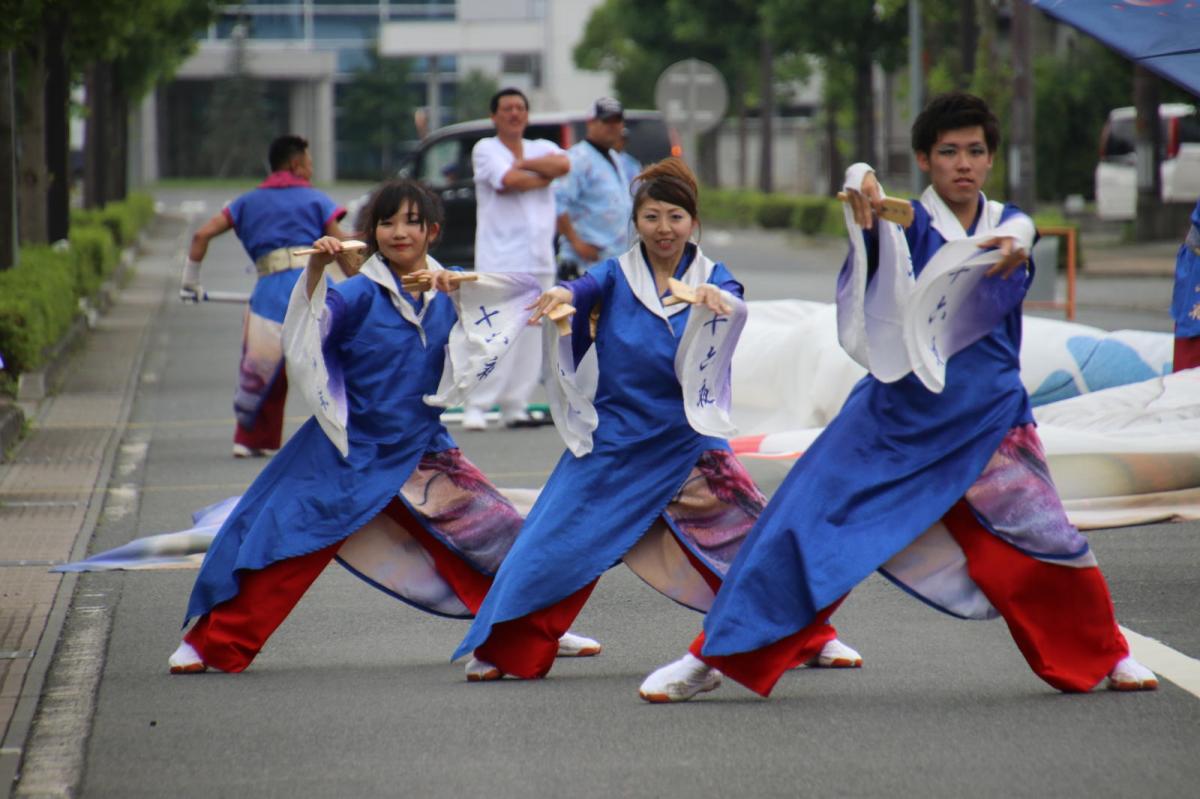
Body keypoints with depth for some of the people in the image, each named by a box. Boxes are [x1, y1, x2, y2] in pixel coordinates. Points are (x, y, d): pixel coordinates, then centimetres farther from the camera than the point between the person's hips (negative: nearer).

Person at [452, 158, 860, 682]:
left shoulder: (711, 277, 2)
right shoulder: (617, 276, 1)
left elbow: (734, 305, -20)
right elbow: (587, 288, -20)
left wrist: (715, 297, -44)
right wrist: (561, 294, -45)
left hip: (688, 443, 0)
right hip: (614, 439, 0)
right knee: (557, 542, -5)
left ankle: (812, 638, 13)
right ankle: (501, 649, 9)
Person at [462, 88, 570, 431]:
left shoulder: (541, 148, 17)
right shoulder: (485, 149, 2)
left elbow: (563, 164, -6)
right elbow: (510, 181, -16)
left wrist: (523, 163, -9)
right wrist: (544, 174, -2)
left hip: (539, 259, 5)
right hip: (500, 258, -5)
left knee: (531, 338, 3)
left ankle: (515, 406, 9)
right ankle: (476, 406, -10)